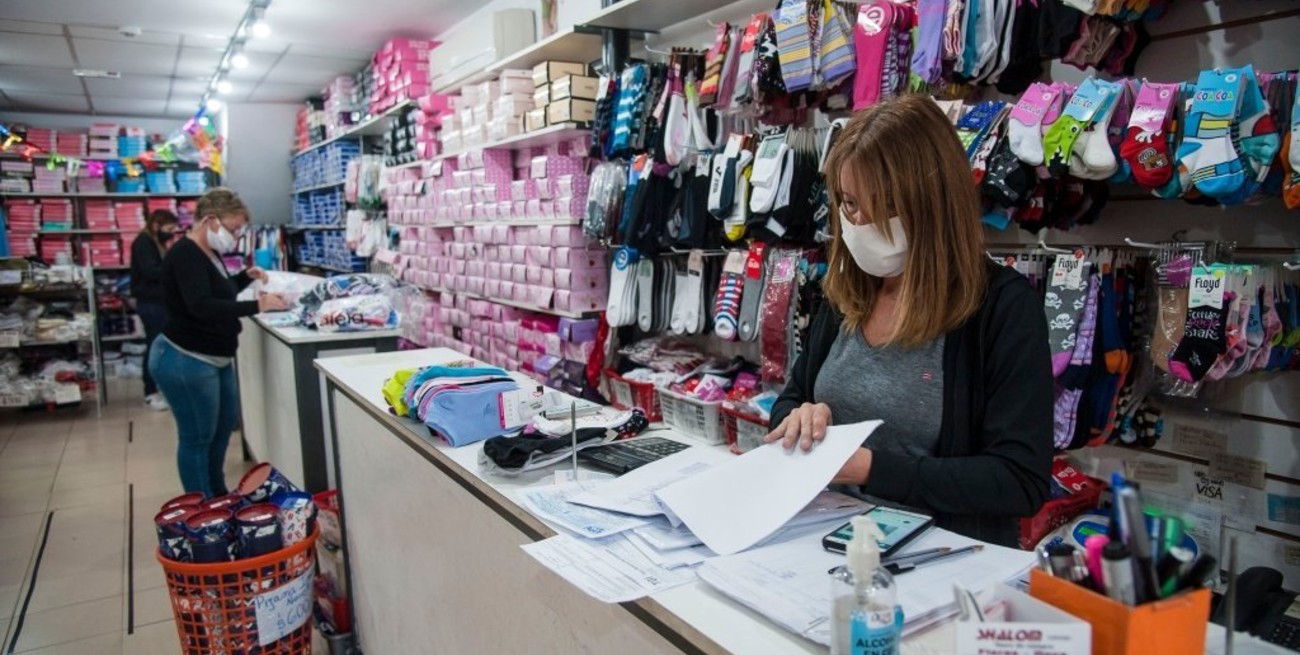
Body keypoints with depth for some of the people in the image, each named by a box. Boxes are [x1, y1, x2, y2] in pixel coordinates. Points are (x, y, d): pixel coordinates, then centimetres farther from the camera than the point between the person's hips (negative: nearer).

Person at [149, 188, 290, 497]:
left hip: (215, 358, 11)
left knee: (225, 425, 22)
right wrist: (257, 304, -35)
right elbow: (202, 307, -35)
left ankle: (218, 496, 39)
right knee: (197, 438, 1)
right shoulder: (185, 255, -21)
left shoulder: (208, 253, 8)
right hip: (186, 362, -11)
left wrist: (245, 277, 8)